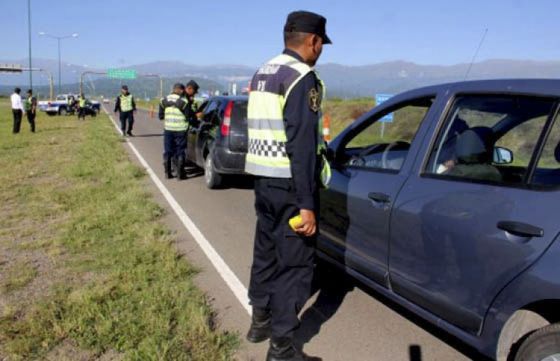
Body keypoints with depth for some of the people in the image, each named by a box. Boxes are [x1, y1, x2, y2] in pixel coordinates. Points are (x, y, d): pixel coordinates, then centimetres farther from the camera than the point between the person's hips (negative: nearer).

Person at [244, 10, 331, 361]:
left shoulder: (263, 74, 13)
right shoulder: (303, 78, -15)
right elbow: (301, 146, -22)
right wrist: (306, 204, -22)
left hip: (263, 178, 9)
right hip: (289, 184, -9)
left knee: (266, 250, 20)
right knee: (295, 262, 1)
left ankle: (260, 321, 35)